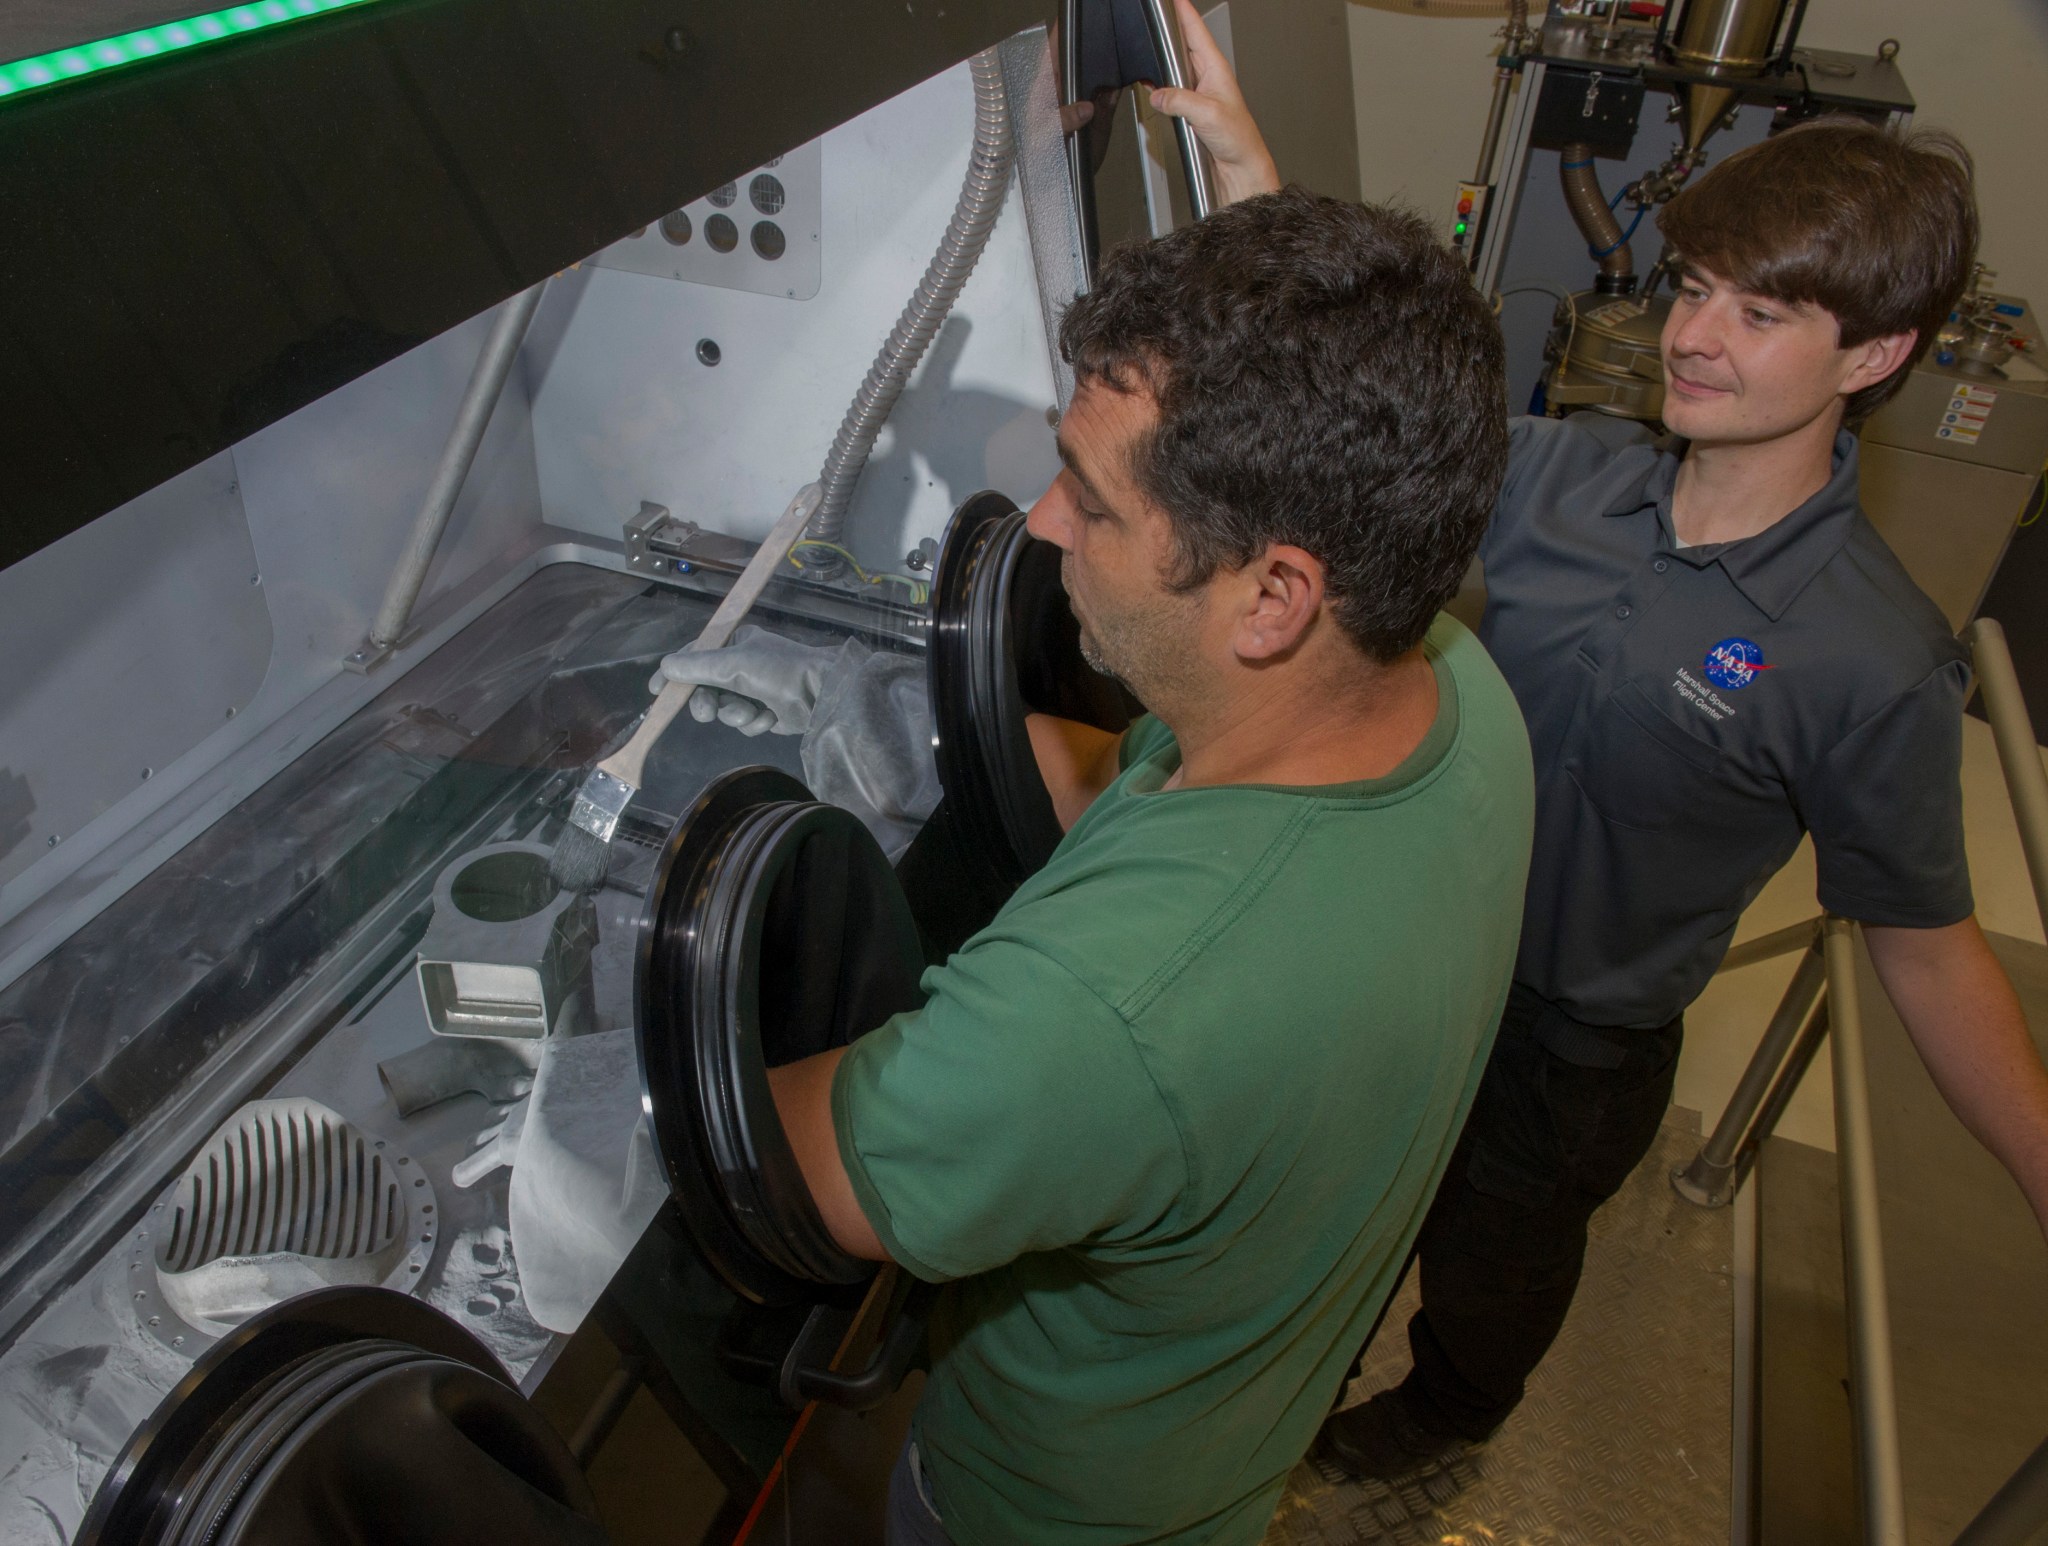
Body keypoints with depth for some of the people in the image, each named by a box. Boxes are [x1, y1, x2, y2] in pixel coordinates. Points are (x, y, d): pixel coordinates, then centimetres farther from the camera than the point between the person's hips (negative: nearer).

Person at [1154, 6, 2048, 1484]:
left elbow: (1926, 945, -15)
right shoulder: (1566, 473, -13)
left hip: (1575, 1050, -3)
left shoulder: (1878, 660, -24)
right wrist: (1254, 174, -23)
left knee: (1496, 1254, 27)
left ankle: (1447, 1415, 63)